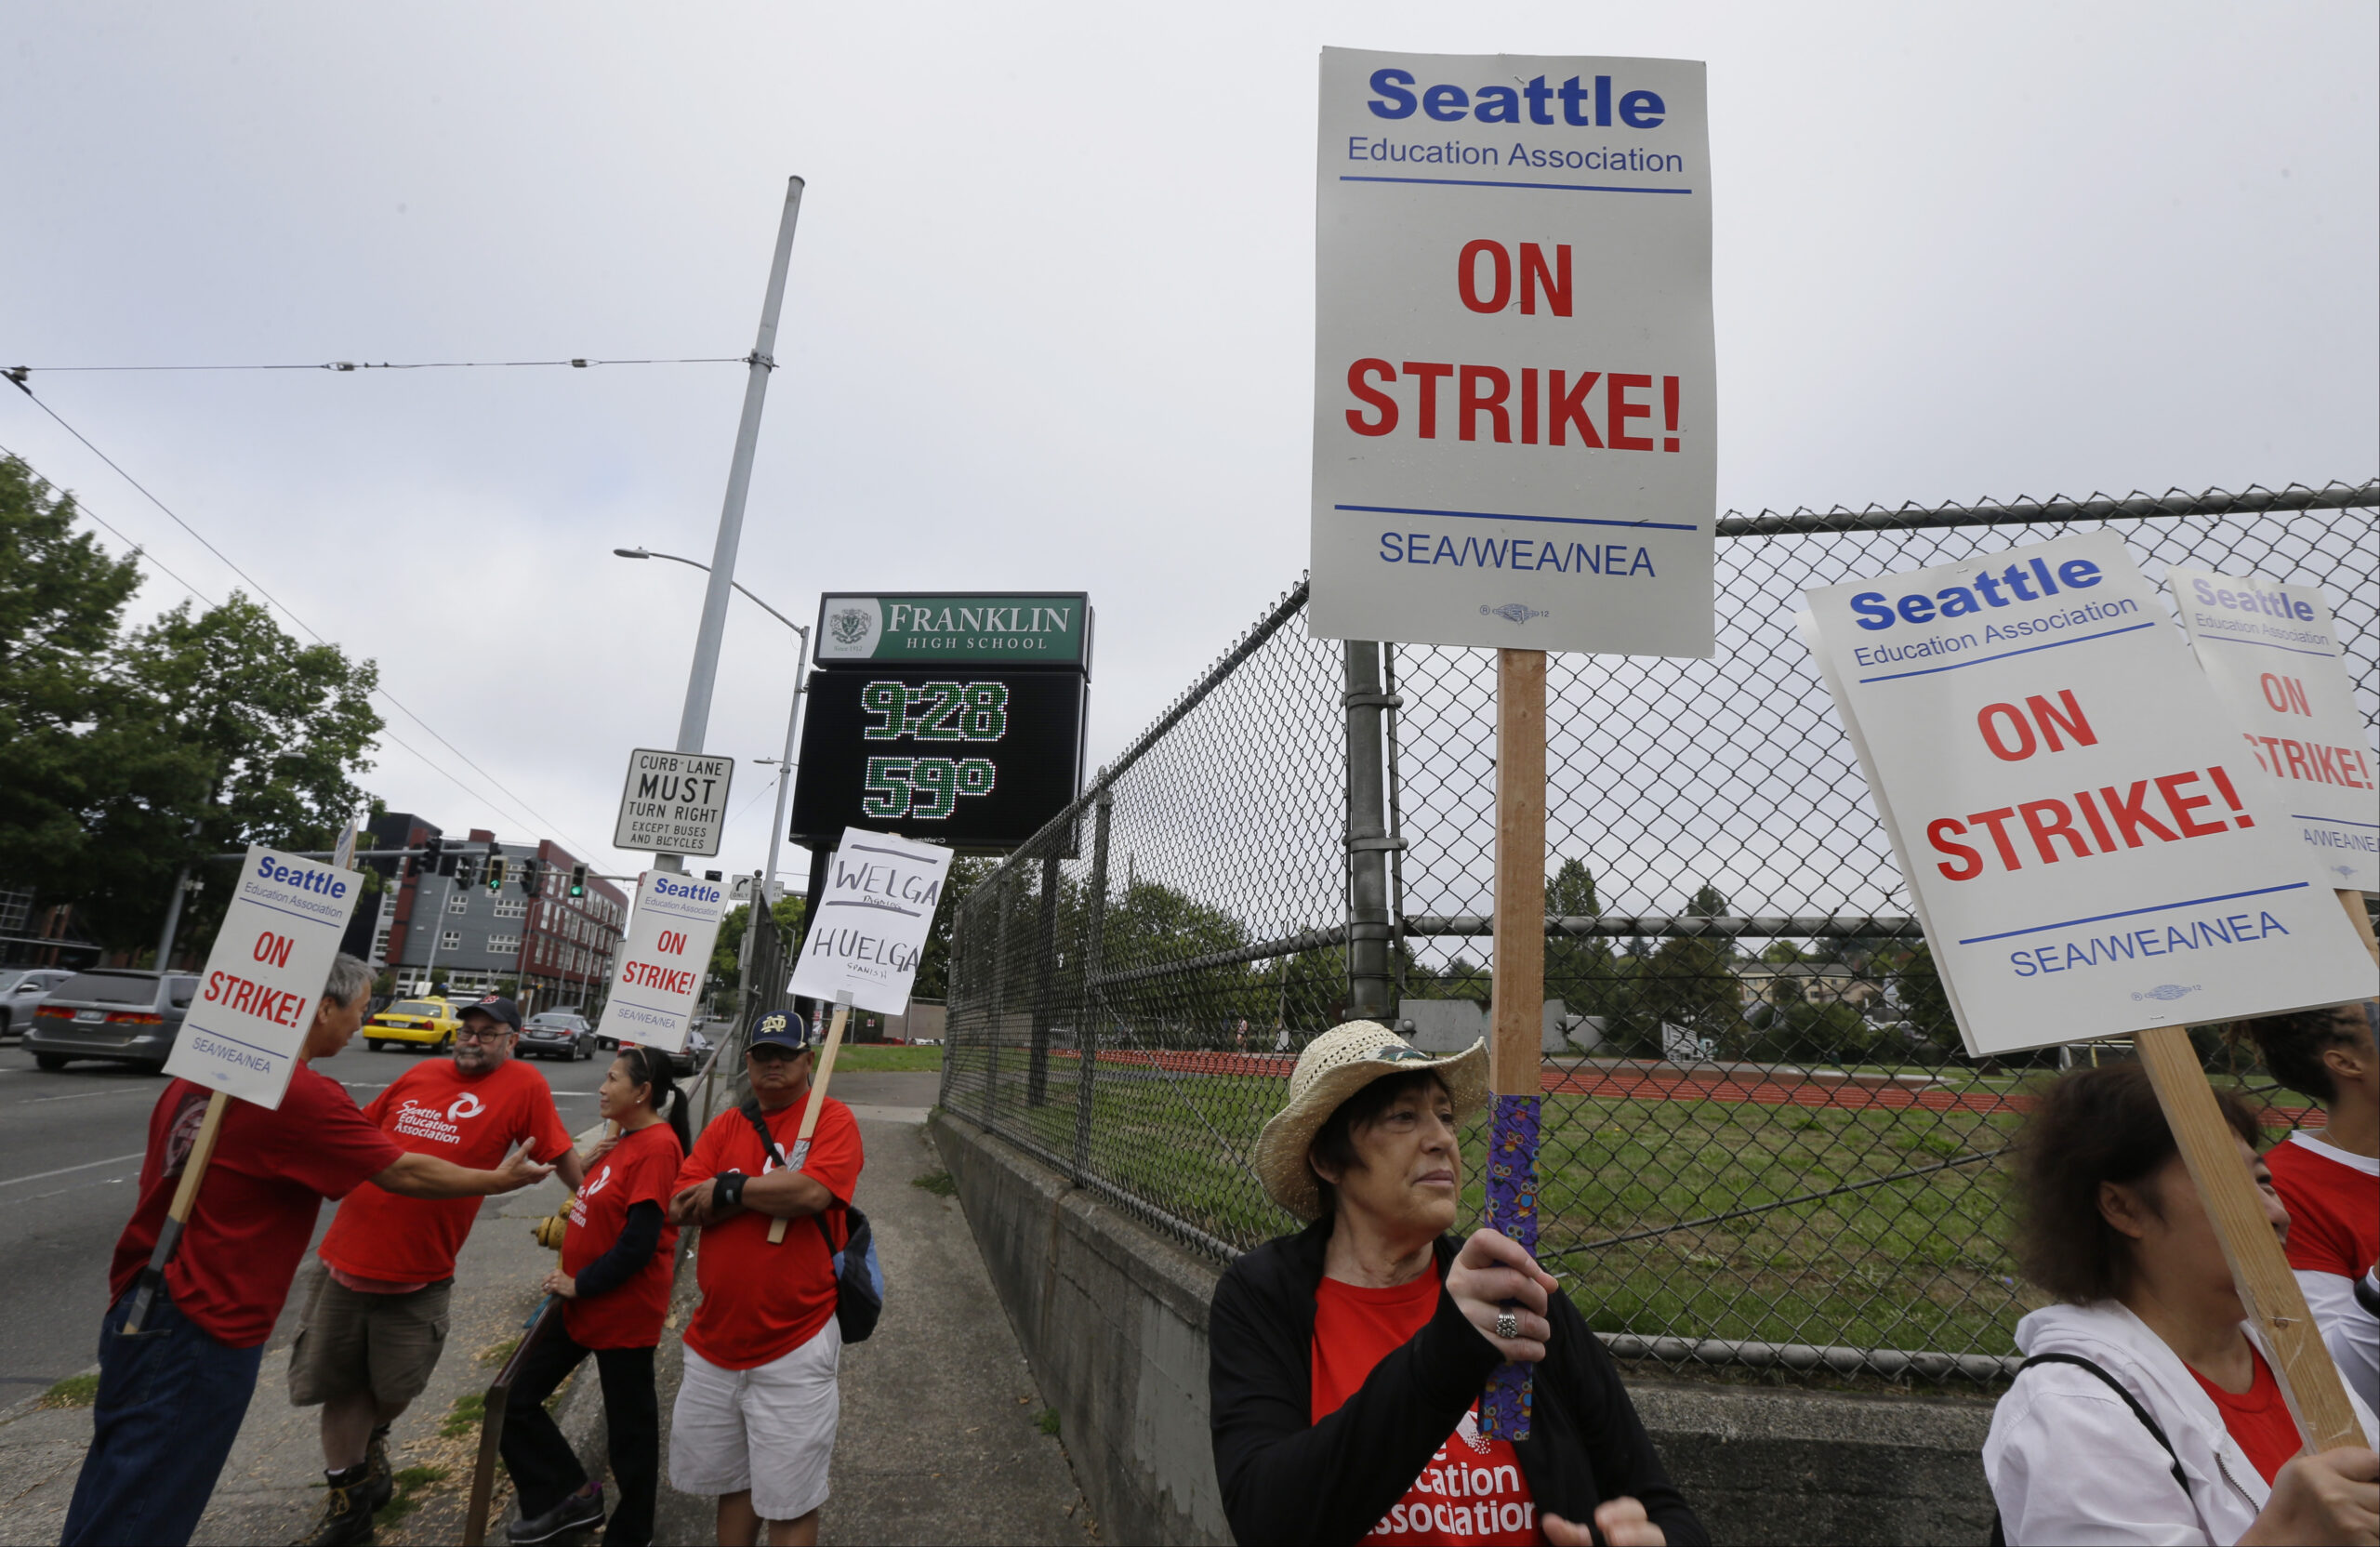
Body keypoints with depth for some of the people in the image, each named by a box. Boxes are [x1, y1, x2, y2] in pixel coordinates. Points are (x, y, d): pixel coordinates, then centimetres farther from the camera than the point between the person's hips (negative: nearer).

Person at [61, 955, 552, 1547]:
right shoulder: (302, 1094, -23)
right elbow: (403, 1173, -15)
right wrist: (500, 1180, -1)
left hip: (142, 1304, 9)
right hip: (201, 1327, -9)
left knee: (117, 1488, 21)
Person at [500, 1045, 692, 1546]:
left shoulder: (658, 1146, -23)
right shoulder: (625, 1140, 8)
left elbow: (640, 1242, -25)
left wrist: (580, 1285, -15)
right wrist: (588, 1168, 0)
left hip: (624, 1311, -10)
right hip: (580, 1302, 10)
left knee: (628, 1427, 8)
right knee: (516, 1400, 14)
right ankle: (571, 1495, 29)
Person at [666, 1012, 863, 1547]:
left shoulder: (832, 1118, -8)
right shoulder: (724, 1126, 7)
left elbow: (813, 1191, -24)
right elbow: (681, 1207, -3)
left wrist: (727, 1190, -11)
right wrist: (775, 1189, -14)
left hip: (794, 1347, -5)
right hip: (715, 1341, 5)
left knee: (788, 1503, 4)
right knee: (733, 1481, 20)